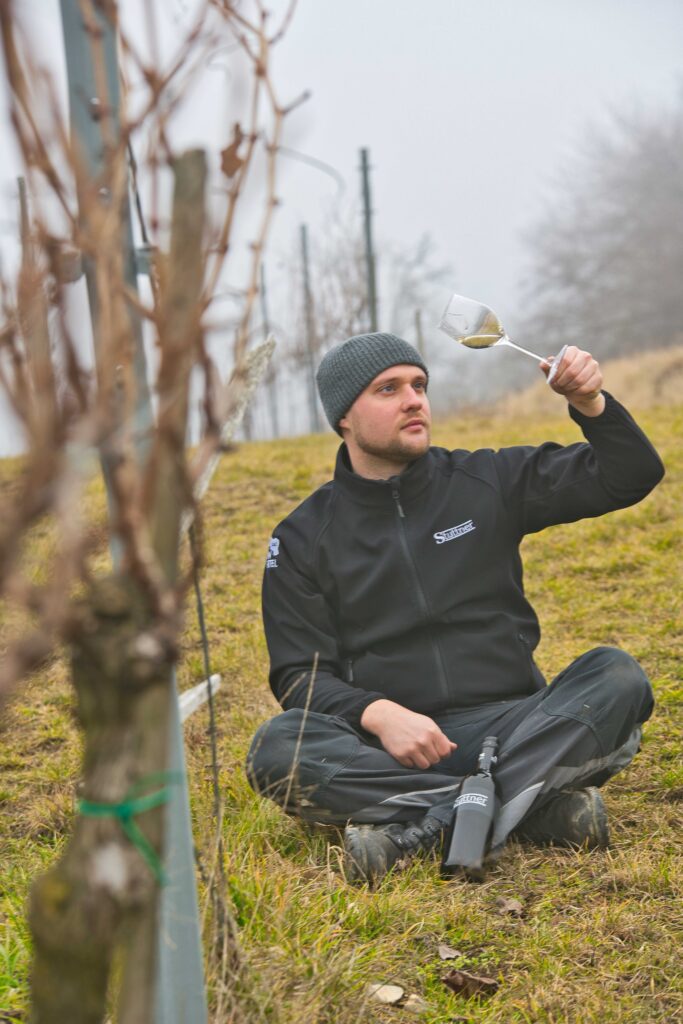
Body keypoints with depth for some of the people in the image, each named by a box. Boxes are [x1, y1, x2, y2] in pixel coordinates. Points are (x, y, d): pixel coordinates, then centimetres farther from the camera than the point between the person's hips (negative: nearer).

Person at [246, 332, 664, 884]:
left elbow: (629, 476, 13)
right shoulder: (303, 538, 8)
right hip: (388, 747, -1)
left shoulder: (486, 481, 11)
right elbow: (300, 673, 3)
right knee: (276, 750, -30)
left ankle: (418, 828, -33)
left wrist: (590, 402, -7)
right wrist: (376, 714, -18)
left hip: (507, 725, 1)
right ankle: (537, 801, -30)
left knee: (618, 676, -25)